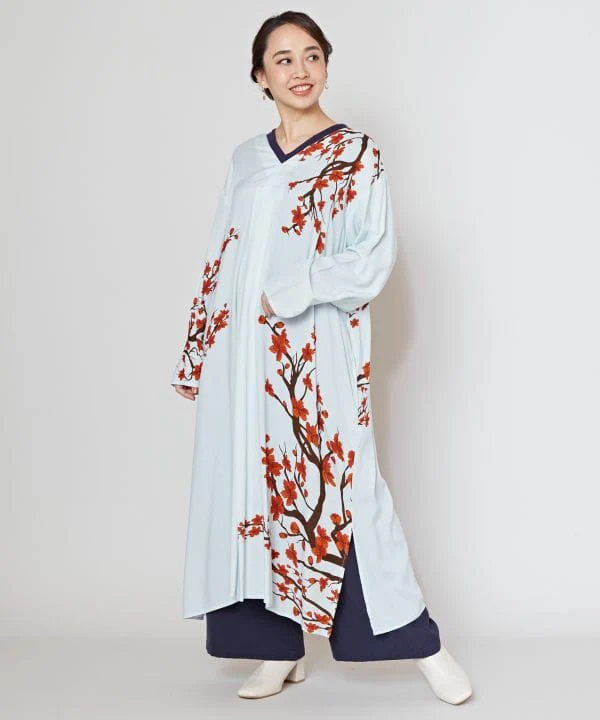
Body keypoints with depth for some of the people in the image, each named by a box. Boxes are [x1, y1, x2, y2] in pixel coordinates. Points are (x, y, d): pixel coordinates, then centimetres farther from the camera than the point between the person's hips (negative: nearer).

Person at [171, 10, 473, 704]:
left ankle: (424, 645, 3)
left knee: (338, 484, -8)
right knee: (253, 484, 5)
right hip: (244, 355, 5)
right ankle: (279, 647, 15)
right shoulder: (245, 161, 14)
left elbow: (375, 259, -6)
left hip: (320, 354, -5)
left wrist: (293, 290, -16)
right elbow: (218, 262, 16)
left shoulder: (358, 154, 2)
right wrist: (195, 355, 14)